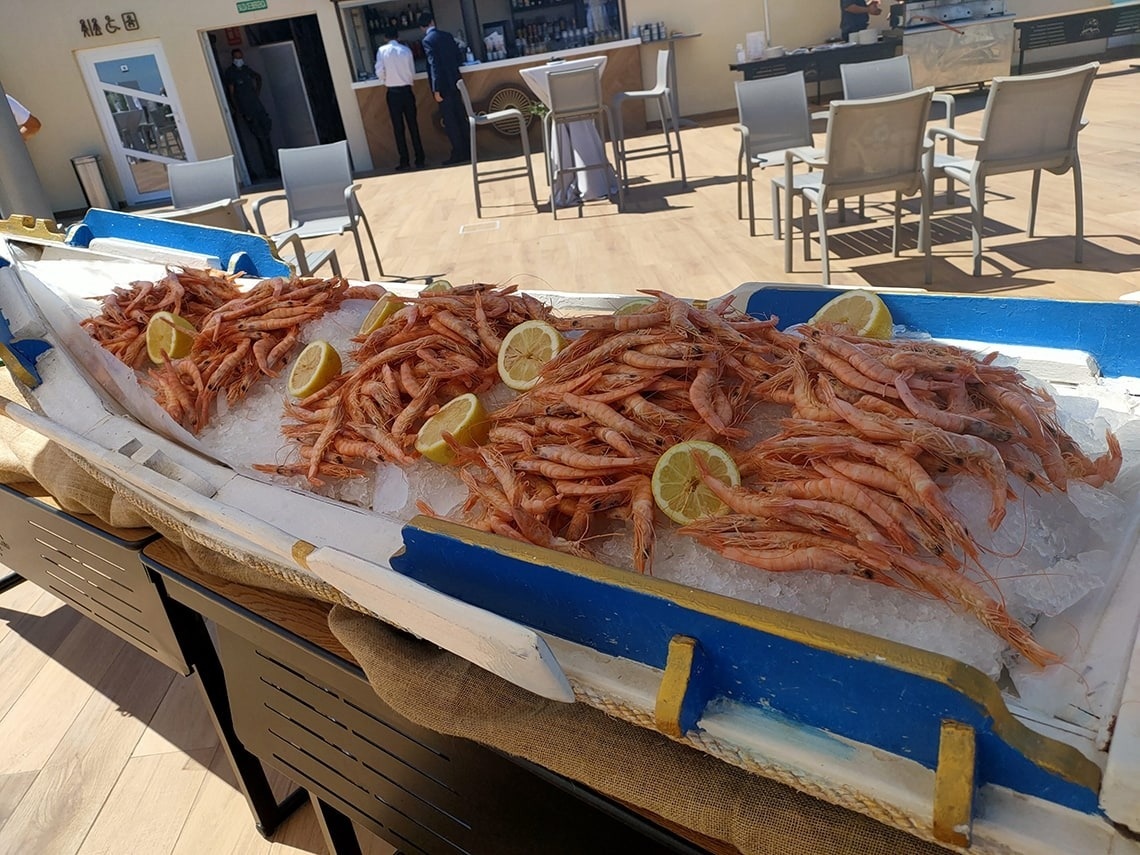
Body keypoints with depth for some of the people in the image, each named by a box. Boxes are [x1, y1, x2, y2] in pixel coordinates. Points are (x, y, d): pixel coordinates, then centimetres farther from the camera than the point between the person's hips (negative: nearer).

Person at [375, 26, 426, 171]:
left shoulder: (382, 50, -4)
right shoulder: (406, 49, 0)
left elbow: (379, 72, -8)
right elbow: (413, 72, 2)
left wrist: (385, 81, 12)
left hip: (393, 93, -1)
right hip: (407, 91, 1)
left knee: (398, 127, 4)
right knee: (413, 125, 5)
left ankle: (404, 161, 4)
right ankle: (419, 159, 5)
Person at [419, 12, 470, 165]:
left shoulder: (427, 40, -10)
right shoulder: (447, 35, 9)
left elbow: (434, 65, -16)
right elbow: (459, 58, 13)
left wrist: (436, 89, -16)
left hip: (443, 85, -6)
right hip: (455, 82, 6)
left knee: (449, 121, -3)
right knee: (460, 118, 10)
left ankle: (458, 154, -2)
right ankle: (467, 151, 13)